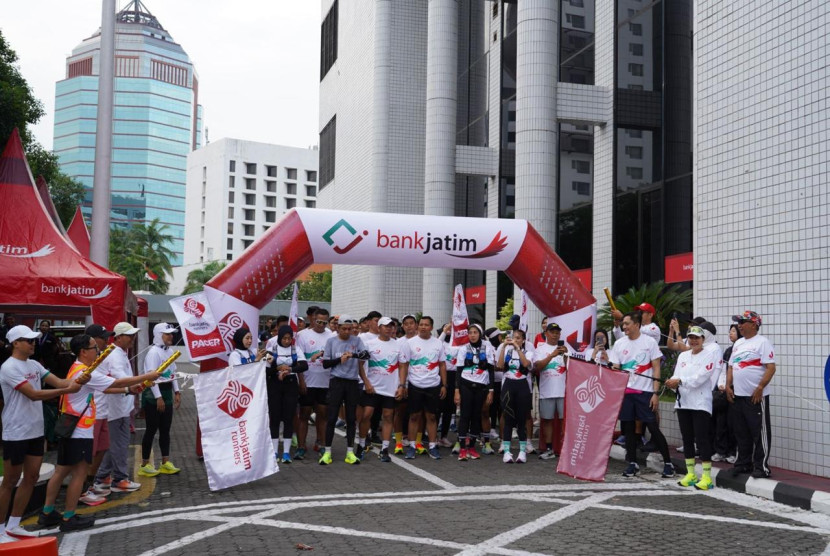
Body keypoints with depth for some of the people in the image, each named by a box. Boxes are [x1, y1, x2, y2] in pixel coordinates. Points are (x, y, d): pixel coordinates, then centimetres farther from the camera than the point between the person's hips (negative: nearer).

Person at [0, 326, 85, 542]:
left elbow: (58, 381, 2)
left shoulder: (34, 365, 7)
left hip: (35, 431, 8)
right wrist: (67, 390, -28)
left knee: (31, 478, 12)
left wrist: (77, 381, -18)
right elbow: (33, 394, -24)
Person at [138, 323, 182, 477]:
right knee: (151, 429, -2)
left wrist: (176, 392, 15)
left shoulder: (169, 351, 11)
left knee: (165, 429, 11)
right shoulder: (154, 352, -16)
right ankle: (145, 465, 8)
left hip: (166, 392, 8)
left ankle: (165, 463, 19)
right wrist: (158, 397, -22)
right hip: (153, 395, -8)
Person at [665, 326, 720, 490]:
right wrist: (673, 383, -13)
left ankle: (707, 477, -2)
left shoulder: (709, 355, -3)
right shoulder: (682, 356, 15)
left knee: (701, 438, -7)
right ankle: (691, 474, 20)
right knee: (687, 438, 11)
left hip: (701, 403, -6)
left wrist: (679, 381, -21)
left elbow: (700, 377, -15)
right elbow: (677, 376, 9)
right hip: (683, 402, 6)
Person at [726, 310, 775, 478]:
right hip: (738, 395, 8)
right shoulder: (738, 344, 16)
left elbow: (771, 368, -15)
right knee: (742, 432, 13)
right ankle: (743, 463, 22)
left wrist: (760, 388, -20)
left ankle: (761, 467, 5)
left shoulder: (762, 342, -8)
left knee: (760, 432, -2)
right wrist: (728, 386, 8)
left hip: (756, 396, -8)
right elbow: (731, 367, 20)